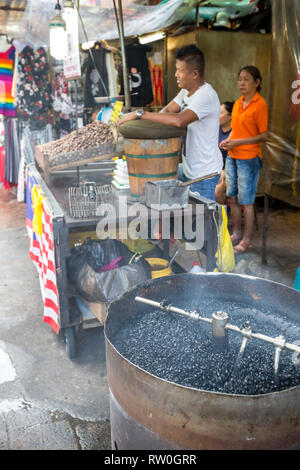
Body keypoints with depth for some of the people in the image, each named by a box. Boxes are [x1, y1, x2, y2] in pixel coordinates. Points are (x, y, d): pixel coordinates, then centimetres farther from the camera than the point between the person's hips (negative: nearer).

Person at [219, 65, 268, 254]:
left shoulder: (260, 104, -11)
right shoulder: (238, 103, 11)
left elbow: (264, 136, -13)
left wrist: (238, 142, -19)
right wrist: (228, 141, 1)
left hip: (249, 158, -7)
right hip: (232, 157, 8)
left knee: (246, 201, 0)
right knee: (232, 198, 13)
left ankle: (247, 241, 13)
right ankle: (236, 234, 28)